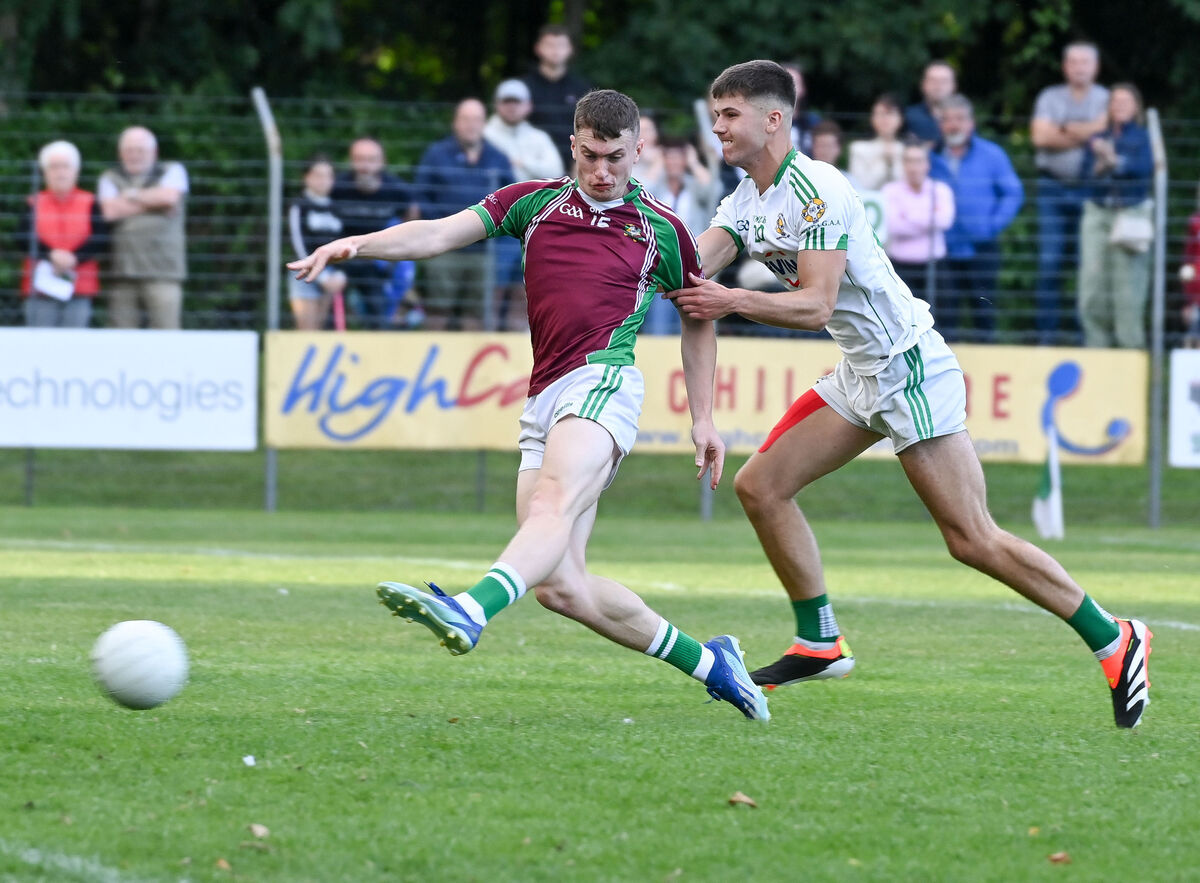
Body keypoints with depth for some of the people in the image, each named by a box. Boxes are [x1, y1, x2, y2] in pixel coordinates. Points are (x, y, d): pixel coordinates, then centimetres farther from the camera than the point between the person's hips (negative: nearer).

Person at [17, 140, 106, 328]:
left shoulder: (90, 203, 6)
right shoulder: (35, 204, 8)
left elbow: (99, 240, -4)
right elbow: (23, 239, -2)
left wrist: (74, 258, -18)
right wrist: (51, 255, -17)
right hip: (41, 287, 0)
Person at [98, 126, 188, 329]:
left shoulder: (172, 172, 13)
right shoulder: (110, 179, 16)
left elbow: (169, 196, -8)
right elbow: (110, 211, -3)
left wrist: (132, 195, 4)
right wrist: (151, 202, -1)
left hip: (162, 270, -2)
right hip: (121, 271, 2)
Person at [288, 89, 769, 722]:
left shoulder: (661, 229, 11)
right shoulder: (535, 202, 15)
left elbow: (697, 318, 24)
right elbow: (441, 234, 5)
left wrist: (702, 419, 19)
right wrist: (359, 244, -11)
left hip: (601, 381, -5)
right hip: (542, 402, 5)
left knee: (552, 504, -34)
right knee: (559, 587, -2)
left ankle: (470, 611, -62)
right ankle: (705, 660, 13)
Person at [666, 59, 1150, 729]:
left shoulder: (814, 191, -18)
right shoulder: (748, 198, 11)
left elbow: (815, 305, -25)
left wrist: (733, 302, -34)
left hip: (909, 366, -10)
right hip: (862, 374, 10)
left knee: (973, 539, -11)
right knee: (760, 486, 4)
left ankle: (1114, 641, -2)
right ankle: (821, 643, 13)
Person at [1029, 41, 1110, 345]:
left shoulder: (1106, 100, 6)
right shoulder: (1049, 98, 11)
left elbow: (1104, 128, -11)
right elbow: (1040, 136, -3)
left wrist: (1064, 130, -4)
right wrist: (1085, 134, -3)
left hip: (1090, 190, -1)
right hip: (1053, 187, 1)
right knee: (1049, 262, -2)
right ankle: (1046, 330, 1)